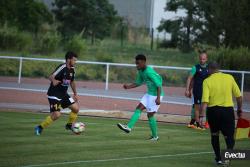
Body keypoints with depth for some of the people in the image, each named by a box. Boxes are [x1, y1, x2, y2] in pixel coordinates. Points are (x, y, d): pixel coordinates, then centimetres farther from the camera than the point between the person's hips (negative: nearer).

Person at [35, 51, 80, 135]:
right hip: (54, 94, -8)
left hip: (63, 94, 8)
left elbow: (72, 82, 22)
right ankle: (39, 128, -2)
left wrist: (75, 93, 26)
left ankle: (69, 125, 23)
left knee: (76, 108, 1)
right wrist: (54, 81, -54)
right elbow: (51, 77, -32)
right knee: (56, 114, -18)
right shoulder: (62, 67, -20)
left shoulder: (72, 69, 5)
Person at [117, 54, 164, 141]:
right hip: (149, 94, 9)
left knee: (150, 115, -3)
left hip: (156, 95, -9)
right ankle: (129, 127, -5)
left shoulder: (149, 72, -24)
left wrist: (158, 98, -32)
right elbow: (138, 83, 19)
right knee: (138, 108, 0)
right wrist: (128, 86, 3)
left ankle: (155, 136, 8)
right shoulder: (141, 72, 4)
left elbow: (159, 85, -25)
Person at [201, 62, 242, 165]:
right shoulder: (229, 78, 2)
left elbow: (205, 100, -13)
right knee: (229, 137, 3)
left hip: (213, 110, 0)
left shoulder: (207, 81, -3)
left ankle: (218, 158, 20)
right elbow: (238, 96, 4)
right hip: (228, 110, 0)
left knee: (214, 135, 20)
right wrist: (239, 109, 17)